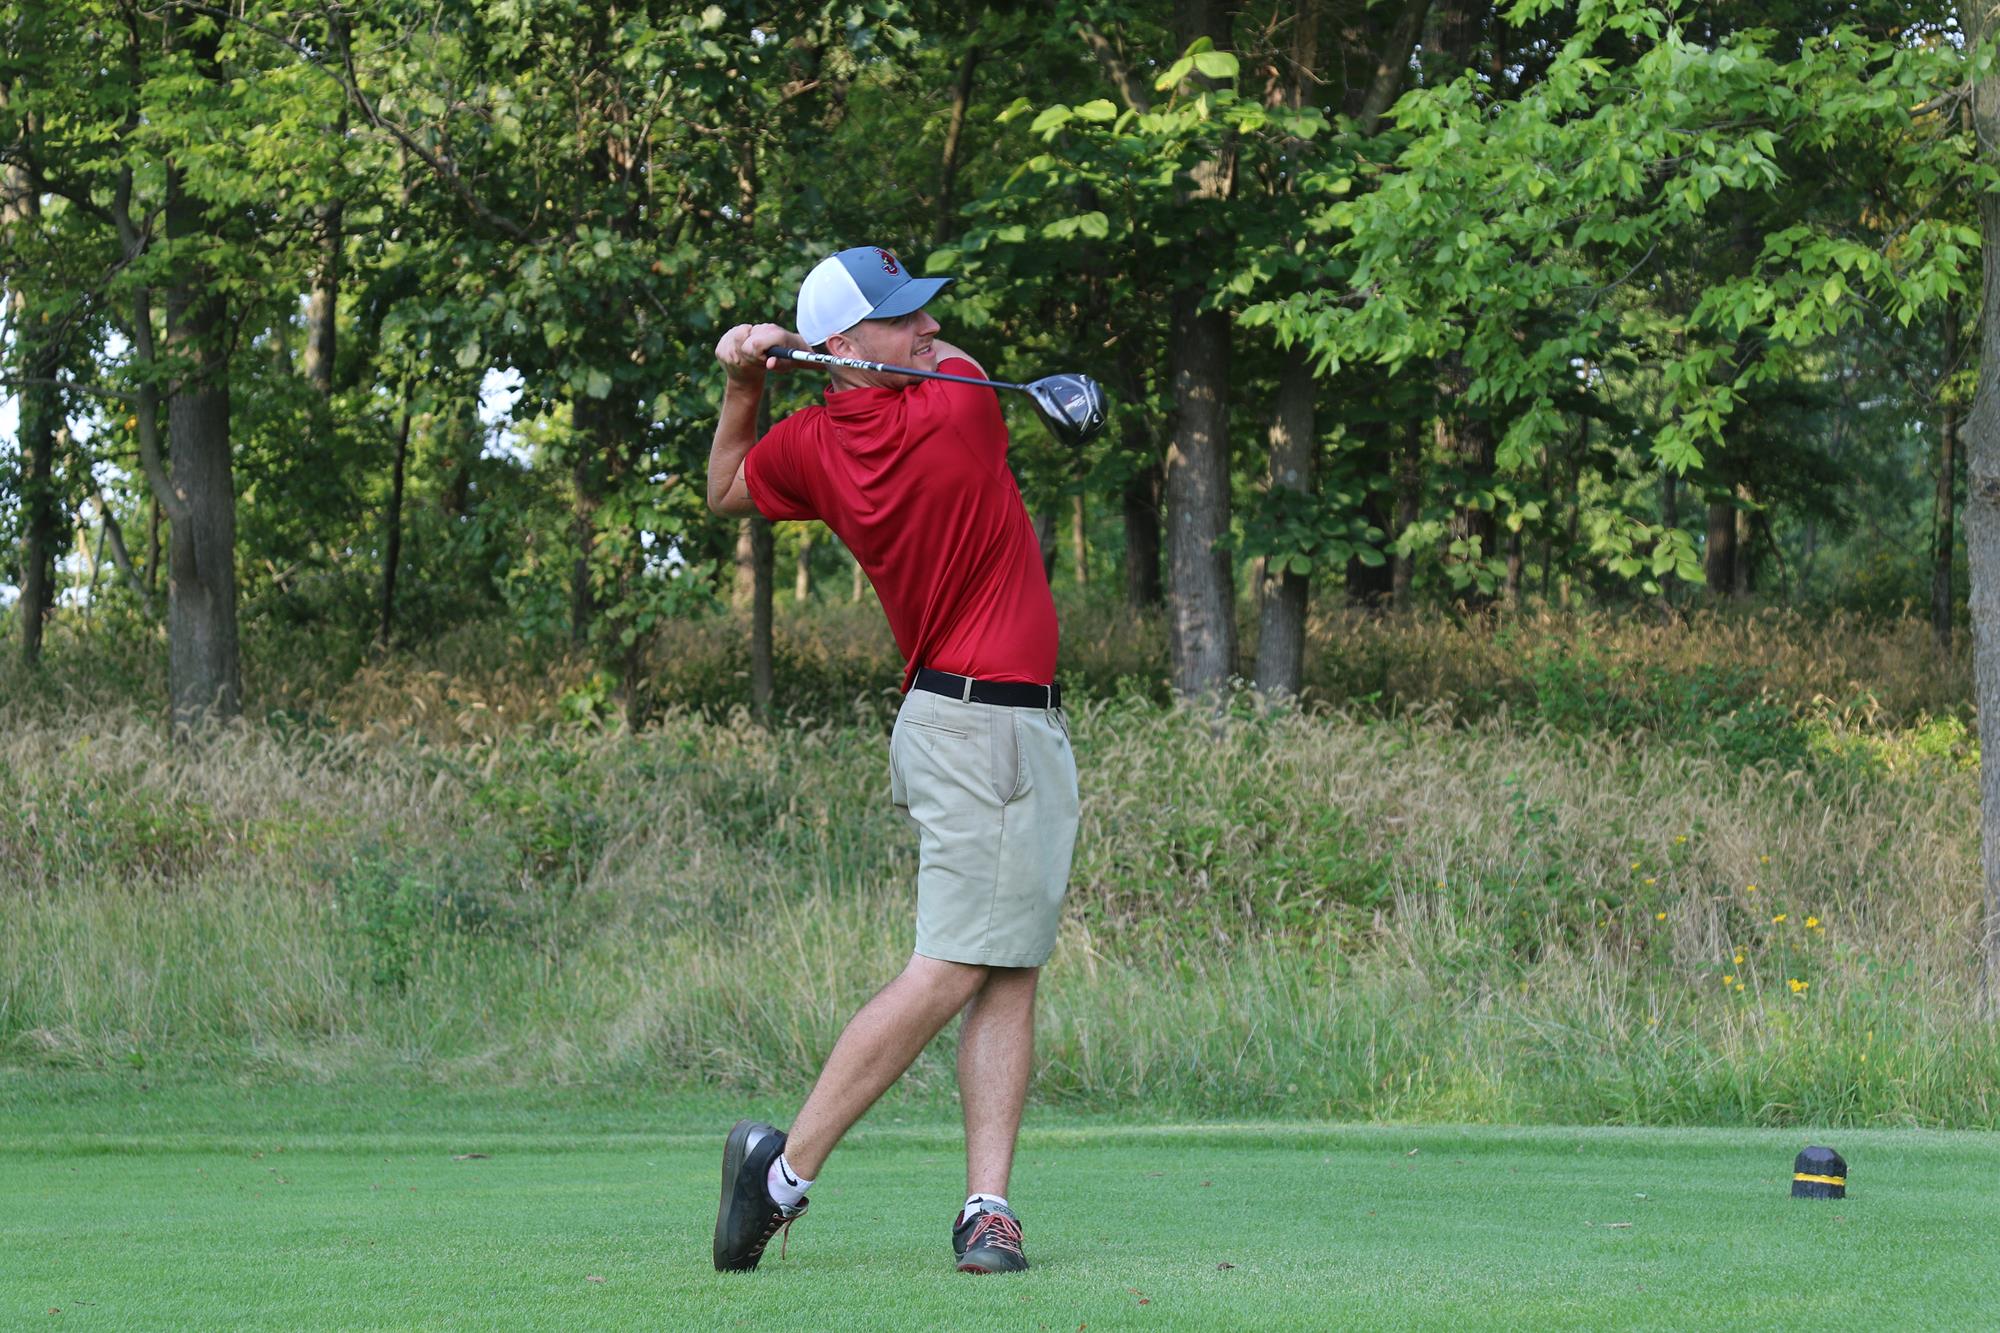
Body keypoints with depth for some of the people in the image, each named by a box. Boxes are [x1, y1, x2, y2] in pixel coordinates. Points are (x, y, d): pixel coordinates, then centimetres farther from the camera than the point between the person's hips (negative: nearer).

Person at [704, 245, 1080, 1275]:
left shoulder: (810, 447, 2)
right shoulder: (960, 408, -16)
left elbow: (726, 490, 24)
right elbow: (948, 360, 9)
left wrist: (744, 381, 10)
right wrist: (787, 349, 6)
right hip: (991, 729, -8)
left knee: (1009, 977, 5)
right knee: (947, 975, -9)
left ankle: (986, 1207, -2)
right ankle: (787, 1168, -9)